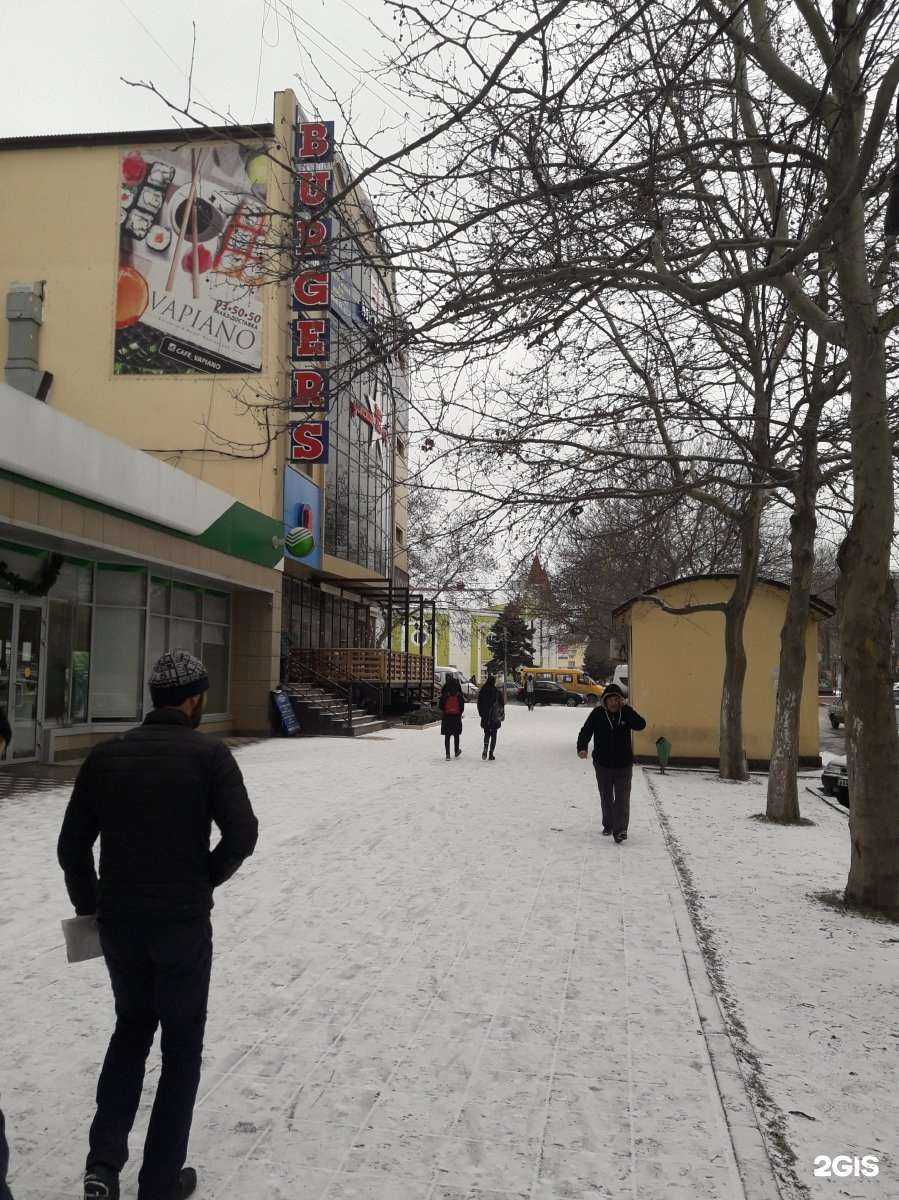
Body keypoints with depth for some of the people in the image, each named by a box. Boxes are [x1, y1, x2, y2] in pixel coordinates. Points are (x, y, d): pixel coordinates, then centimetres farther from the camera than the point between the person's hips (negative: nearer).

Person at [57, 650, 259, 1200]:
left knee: (132, 1026, 26)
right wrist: (206, 878, 1)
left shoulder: (106, 754, 1)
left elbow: (72, 846, 3)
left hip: (118, 923, 4)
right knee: (181, 1043, 15)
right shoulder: (208, 753, -11)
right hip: (183, 923, -4)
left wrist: (90, 906, 16)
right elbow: (242, 834, -17)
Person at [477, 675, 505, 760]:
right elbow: (502, 704, -4)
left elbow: (479, 704, 4)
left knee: (487, 734, 17)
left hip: (485, 717, 2)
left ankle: (485, 749, -6)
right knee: (493, 735, 9)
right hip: (495, 718, -2)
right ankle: (491, 753, 7)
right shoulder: (497, 692, -11)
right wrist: (502, 715, 10)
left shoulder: (482, 692, -3)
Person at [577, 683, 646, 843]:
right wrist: (582, 748, -29)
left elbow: (641, 725, -22)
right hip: (603, 765, 1)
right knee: (606, 798, 17)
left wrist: (625, 708, -25)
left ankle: (620, 830, -10)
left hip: (624, 765, -1)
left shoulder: (626, 712, -6)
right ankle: (608, 825, 35)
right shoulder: (597, 713, -7)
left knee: (622, 799, -8)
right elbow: (585, 732, -11)